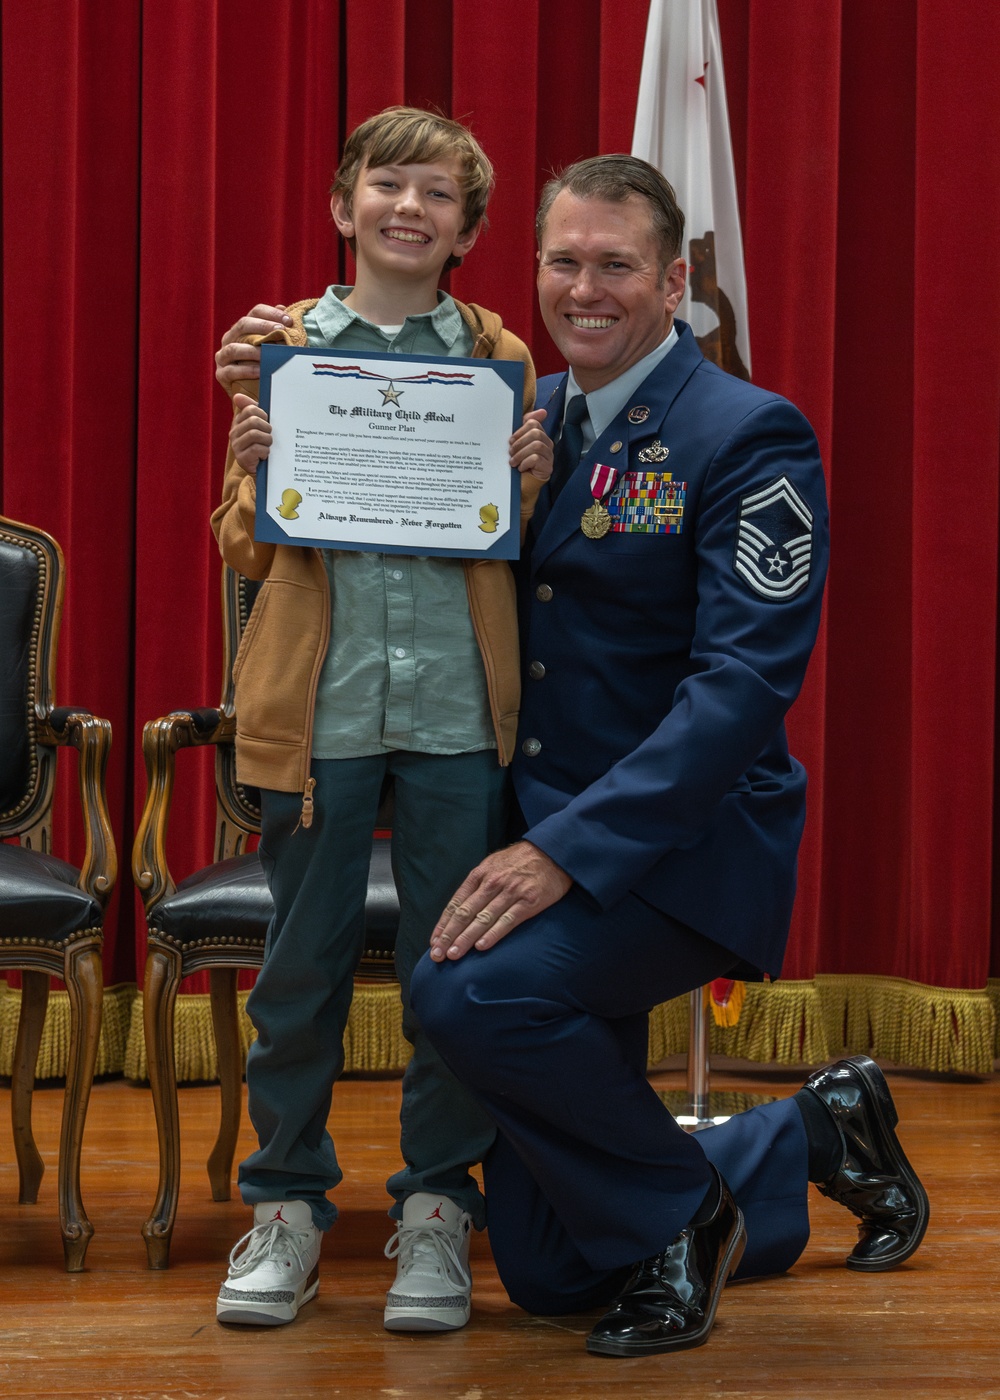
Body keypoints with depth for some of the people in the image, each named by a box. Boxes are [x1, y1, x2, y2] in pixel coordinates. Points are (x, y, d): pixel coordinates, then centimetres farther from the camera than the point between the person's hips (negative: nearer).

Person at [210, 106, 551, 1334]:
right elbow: (246, 550, 9)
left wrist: (531, 485, -8)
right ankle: (286, 1203, 21)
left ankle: (437, 1207, 18)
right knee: (303, 962, 6)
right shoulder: (282, 346, 8)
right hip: (318, 703, 0)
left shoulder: (499, 358, 8)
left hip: (459, 705, 0)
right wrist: (252, 467, -10)